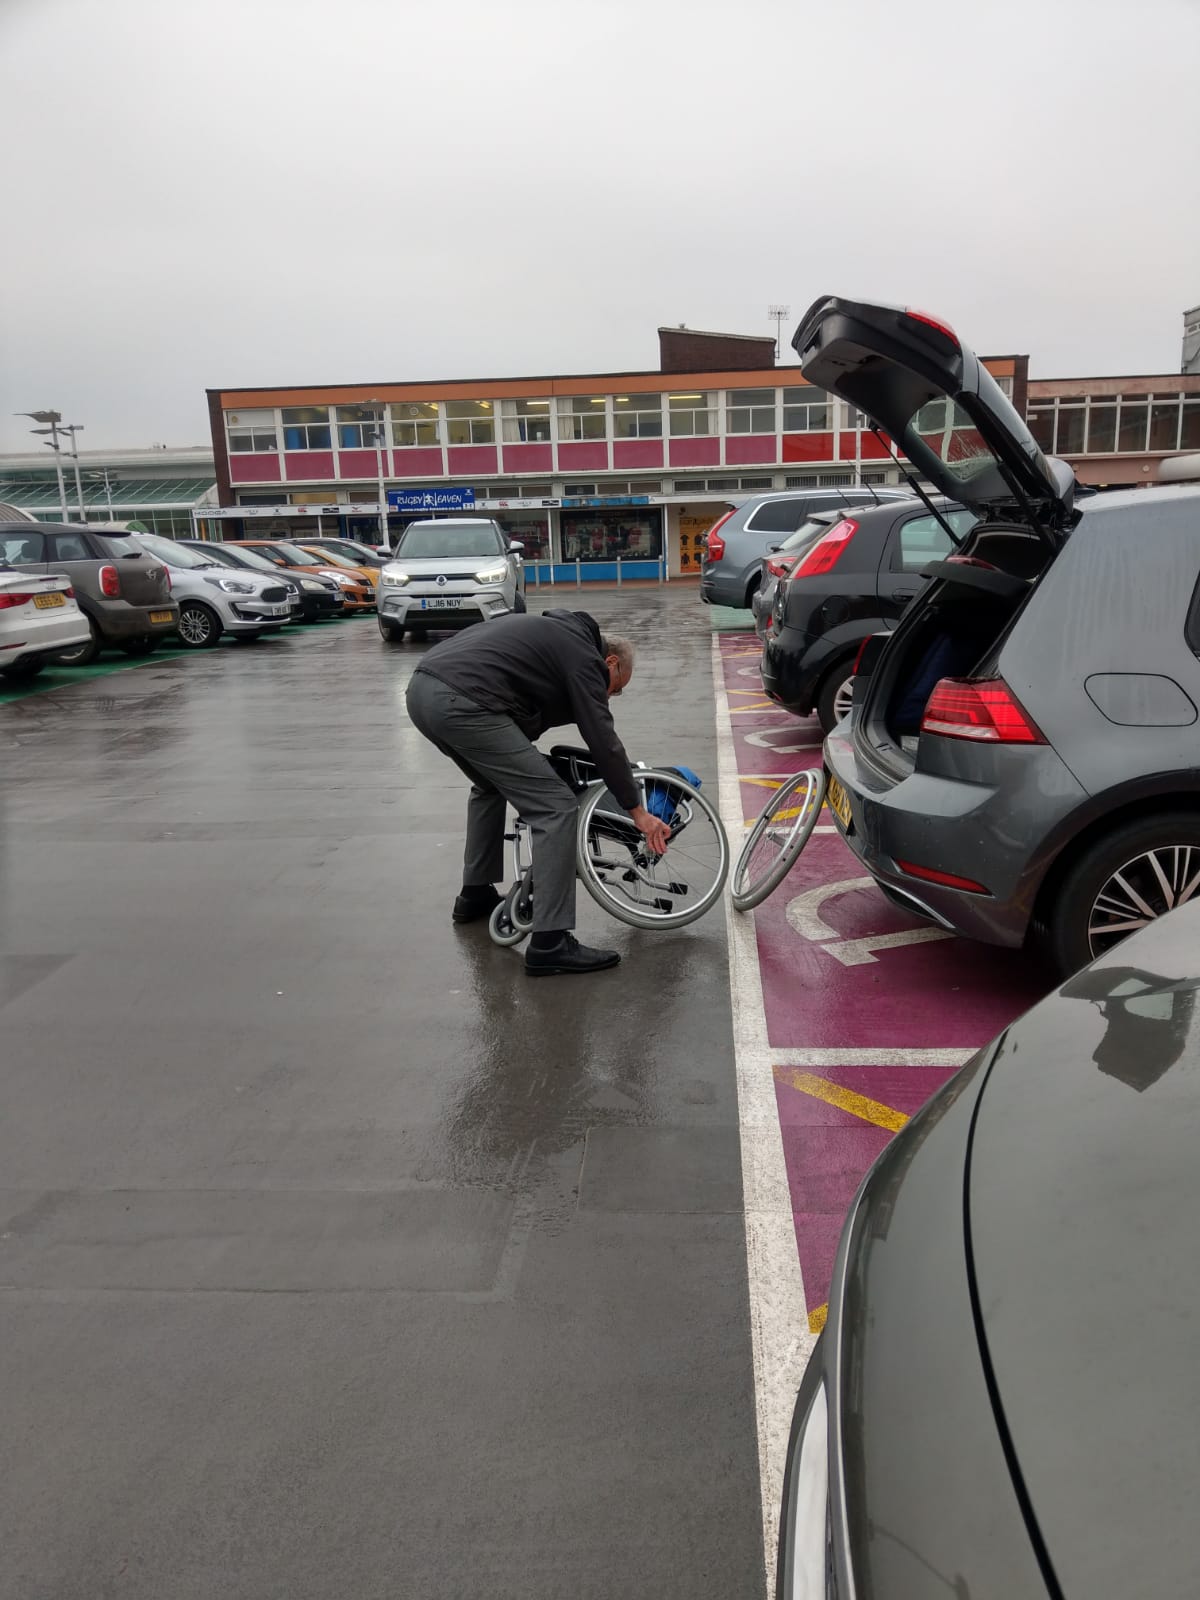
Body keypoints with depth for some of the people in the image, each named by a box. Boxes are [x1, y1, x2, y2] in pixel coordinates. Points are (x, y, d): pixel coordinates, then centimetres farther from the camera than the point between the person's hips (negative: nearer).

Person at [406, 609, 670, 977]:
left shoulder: (557, 633, 31)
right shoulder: (583, 657, 6)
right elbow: (605, 744, 2)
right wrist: (638, 812, 9)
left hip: (422, 689, 10)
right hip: (462, 703, -10)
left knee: (491, 784, 34)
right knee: (556, 808, -4)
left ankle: (475, 895, 42)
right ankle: (550, 944, -5)